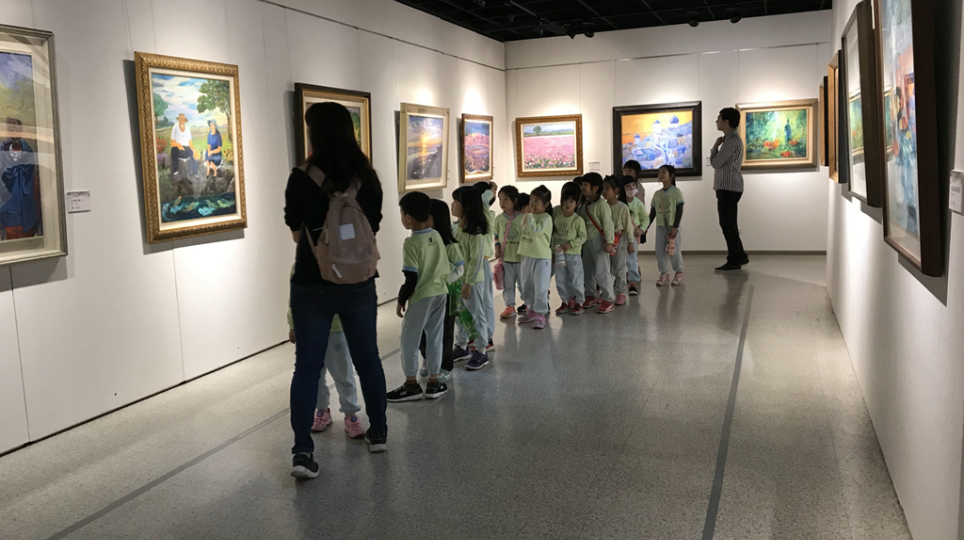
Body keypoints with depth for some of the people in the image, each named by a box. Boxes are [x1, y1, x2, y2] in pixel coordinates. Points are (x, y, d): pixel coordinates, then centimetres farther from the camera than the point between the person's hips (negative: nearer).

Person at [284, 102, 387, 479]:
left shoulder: (303, 178, -10)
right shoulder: (367, 177, -1)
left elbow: (297, 234, 1)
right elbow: (373, 229, 7)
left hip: (312, 284, -2)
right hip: (359, 282, 3)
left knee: (307, 366, 3)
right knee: (367, 359, 15)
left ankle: (302, 451, -2)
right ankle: (378, 433, 28)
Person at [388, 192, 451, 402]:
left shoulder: (411, 243, -17)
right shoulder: (437, 236, 4)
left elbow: (411, 278, -17)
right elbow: (445, 267, 10)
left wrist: (401, 300, -6)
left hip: (421, 296, -7)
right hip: (440, 293, 7)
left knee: (409, 340, 6)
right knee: (435, 338, 13)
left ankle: (412, 385, 13)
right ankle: (433, 383, 18)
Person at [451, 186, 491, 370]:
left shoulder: (475, 231, -20)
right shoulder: (456, 228, 5)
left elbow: (476, 260, -21)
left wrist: (468, 283, -20)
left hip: (473, 280, -8)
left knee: (476, 315, 4)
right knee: (459, 314, 17)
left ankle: (481, 352, 14)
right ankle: (462, 346, 32)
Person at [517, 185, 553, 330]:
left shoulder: (546, 218, -13)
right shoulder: (527, 216, 10)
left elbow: (535, 230, -28)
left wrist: (530, 215, -24)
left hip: (542, 257, -8)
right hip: (527, 256, 8)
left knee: (541, 287, -4)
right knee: (527, 286, 15)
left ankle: (540, 314, 3)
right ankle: (532, 310, 28)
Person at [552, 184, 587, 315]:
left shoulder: (578, 220, -12)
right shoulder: (557, 215, 3)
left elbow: (583, 237, -10)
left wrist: (570, 244, -20)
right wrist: (554, 248, 6)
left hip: (573, 254, -5)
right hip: (559, 253, 5)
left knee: (576, 279, 2)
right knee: (560, 280, 10)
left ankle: (579, 302, 14)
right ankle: (567, 301, 22)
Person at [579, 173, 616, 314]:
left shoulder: (602, 204, -14)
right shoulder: (585, 203, 10)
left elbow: (607, 224, -16)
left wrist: (609, 242, -19)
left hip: (599, 240, -8)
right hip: (587, 240, 8)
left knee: (601, 270, -6)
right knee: (588, 270, 13)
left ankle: (607, 300, 1)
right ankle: (590, 296, 26)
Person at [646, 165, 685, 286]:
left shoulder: (676, 192, -5)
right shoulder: (657, 193, 10)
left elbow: (679, 210, -9)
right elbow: (653, 212, 13)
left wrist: (675, 227, -16)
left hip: (672, 226, -5)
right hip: (660, 226, 5)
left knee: (674, 250, -1)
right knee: (659, 251, 2)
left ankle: (679, 273, 13)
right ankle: (664, 274, 10)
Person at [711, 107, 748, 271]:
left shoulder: (732, 139, -15)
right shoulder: (732, 138, 18)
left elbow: (716, 163, -18)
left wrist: (715, 145, -3)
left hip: (729, 188, -10)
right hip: (727, 188, 10)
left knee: (728, 225, -5)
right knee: (728, 224, 14)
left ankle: (734, 261, 0)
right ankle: (740, 256, 21)